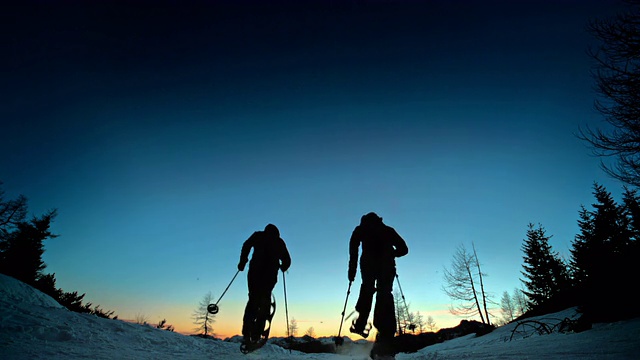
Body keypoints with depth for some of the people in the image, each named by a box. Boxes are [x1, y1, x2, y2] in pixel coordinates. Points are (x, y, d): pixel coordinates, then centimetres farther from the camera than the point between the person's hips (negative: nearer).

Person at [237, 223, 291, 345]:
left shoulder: (258, 235, 16)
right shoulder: (279, 242, 18)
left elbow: (246, 246, 0)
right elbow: (287, 261, 12)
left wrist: (242, 262, 7)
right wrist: (282, 267, 31)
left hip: (254, 273, 0)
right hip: (270, 276, 0)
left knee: (253, 299, 11)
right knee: (264, 301, 9)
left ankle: (247, 330, -4)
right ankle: (257, 332, -5)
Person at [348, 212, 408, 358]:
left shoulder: (361, 229, 24)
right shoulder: (388, 230, 30)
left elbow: (354, 247, 5)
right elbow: (404, 248, 23)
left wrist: (352, 268, 3)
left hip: (369, 262, -1)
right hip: (387, 264, 1)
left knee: (367, 289, 21)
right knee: (385, 295, 2)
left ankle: (361, 323, 3)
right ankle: (386, 337, -13)